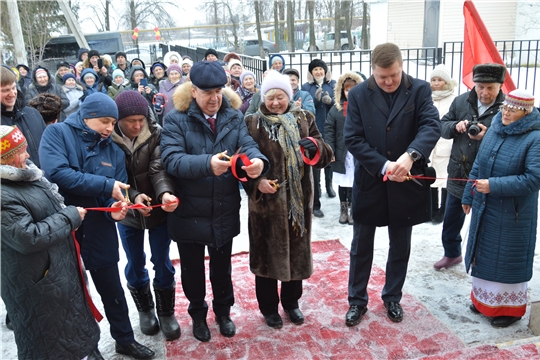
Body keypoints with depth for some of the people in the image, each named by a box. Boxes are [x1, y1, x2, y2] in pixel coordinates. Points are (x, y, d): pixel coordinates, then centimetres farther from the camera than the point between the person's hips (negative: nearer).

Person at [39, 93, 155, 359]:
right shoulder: (57, 133, -9)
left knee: (112, 290, 14)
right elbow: (56, 173, -25)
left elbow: (117, 193, 0)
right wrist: (106, 185, -25)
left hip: (99, 232, 3)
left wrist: (115, 208, -24)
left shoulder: (114, 151, 3)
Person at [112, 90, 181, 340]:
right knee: (135, 265, 15)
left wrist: (165, 193, -41)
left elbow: (159, 169, -21)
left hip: (158, 210, 0)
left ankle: (166, 313, 30)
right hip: (128, 212, 1)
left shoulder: (156, 134, -12)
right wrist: (133, 196, -30)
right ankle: (145, 310, 39)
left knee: (162, 263, 10)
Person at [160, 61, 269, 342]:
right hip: (189, 212, -2)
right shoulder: (176, 120, -11)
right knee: (193, 269, 18)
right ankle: (198, 314, 43)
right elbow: (171, 159, -24)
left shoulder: (234, 117, 1)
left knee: (222, 267, 21)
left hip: (225, 211, 3)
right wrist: (207, 163, -41)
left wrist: (258, 161, -36)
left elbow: (248, 145, -12)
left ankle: (223, 311, 45)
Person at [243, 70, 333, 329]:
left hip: (298, 200, 3)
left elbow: (326, 156, 1)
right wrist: (256, 181, -20)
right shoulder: (253, 124, -2)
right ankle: (268, 307, 29)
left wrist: (316, 146, -21)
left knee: (296, 252, 15)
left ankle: (291, 302, 37)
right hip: (265, 202, -2)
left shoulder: (305, 119, 5)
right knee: (267, 254, 8)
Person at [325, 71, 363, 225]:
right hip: (341, 153, 2)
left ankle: (354, 210, 18)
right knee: (342, 183, 12)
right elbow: (329, 129, 2)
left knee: (355, 183, 3)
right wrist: (330, 150, -6)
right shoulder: (336, 108, 5)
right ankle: (343, 209, 26)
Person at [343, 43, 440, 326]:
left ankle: (392, 297, 37)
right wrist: (384, 166, -21)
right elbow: (352, 139, -10)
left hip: (406, 183, 1)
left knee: (400, 247, 16)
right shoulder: (358, 95, -4)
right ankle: (357, 300, 29)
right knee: (361, 247, 11)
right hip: (369, 183, 0)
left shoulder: (419, 90, -4)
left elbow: (431, 126, -17)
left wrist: (409, 156, -36)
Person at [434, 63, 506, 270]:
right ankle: (452, 254, 43)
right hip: (458, 174, 5)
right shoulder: (461, 101, 0)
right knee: (451, 220, 19)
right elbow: (442, 126, 5)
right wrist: (455, 126, -16)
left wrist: (488, 135, -29)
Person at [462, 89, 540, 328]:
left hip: (513, 214, -6)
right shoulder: (494, 130, 4)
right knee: (485, 254, 17)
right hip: (484, 209, 6)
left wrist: (493, 185, -27)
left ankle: (510, 307, 25)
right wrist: (468, 196, 13)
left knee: (508, 259, 6)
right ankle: (483, 299, 35)